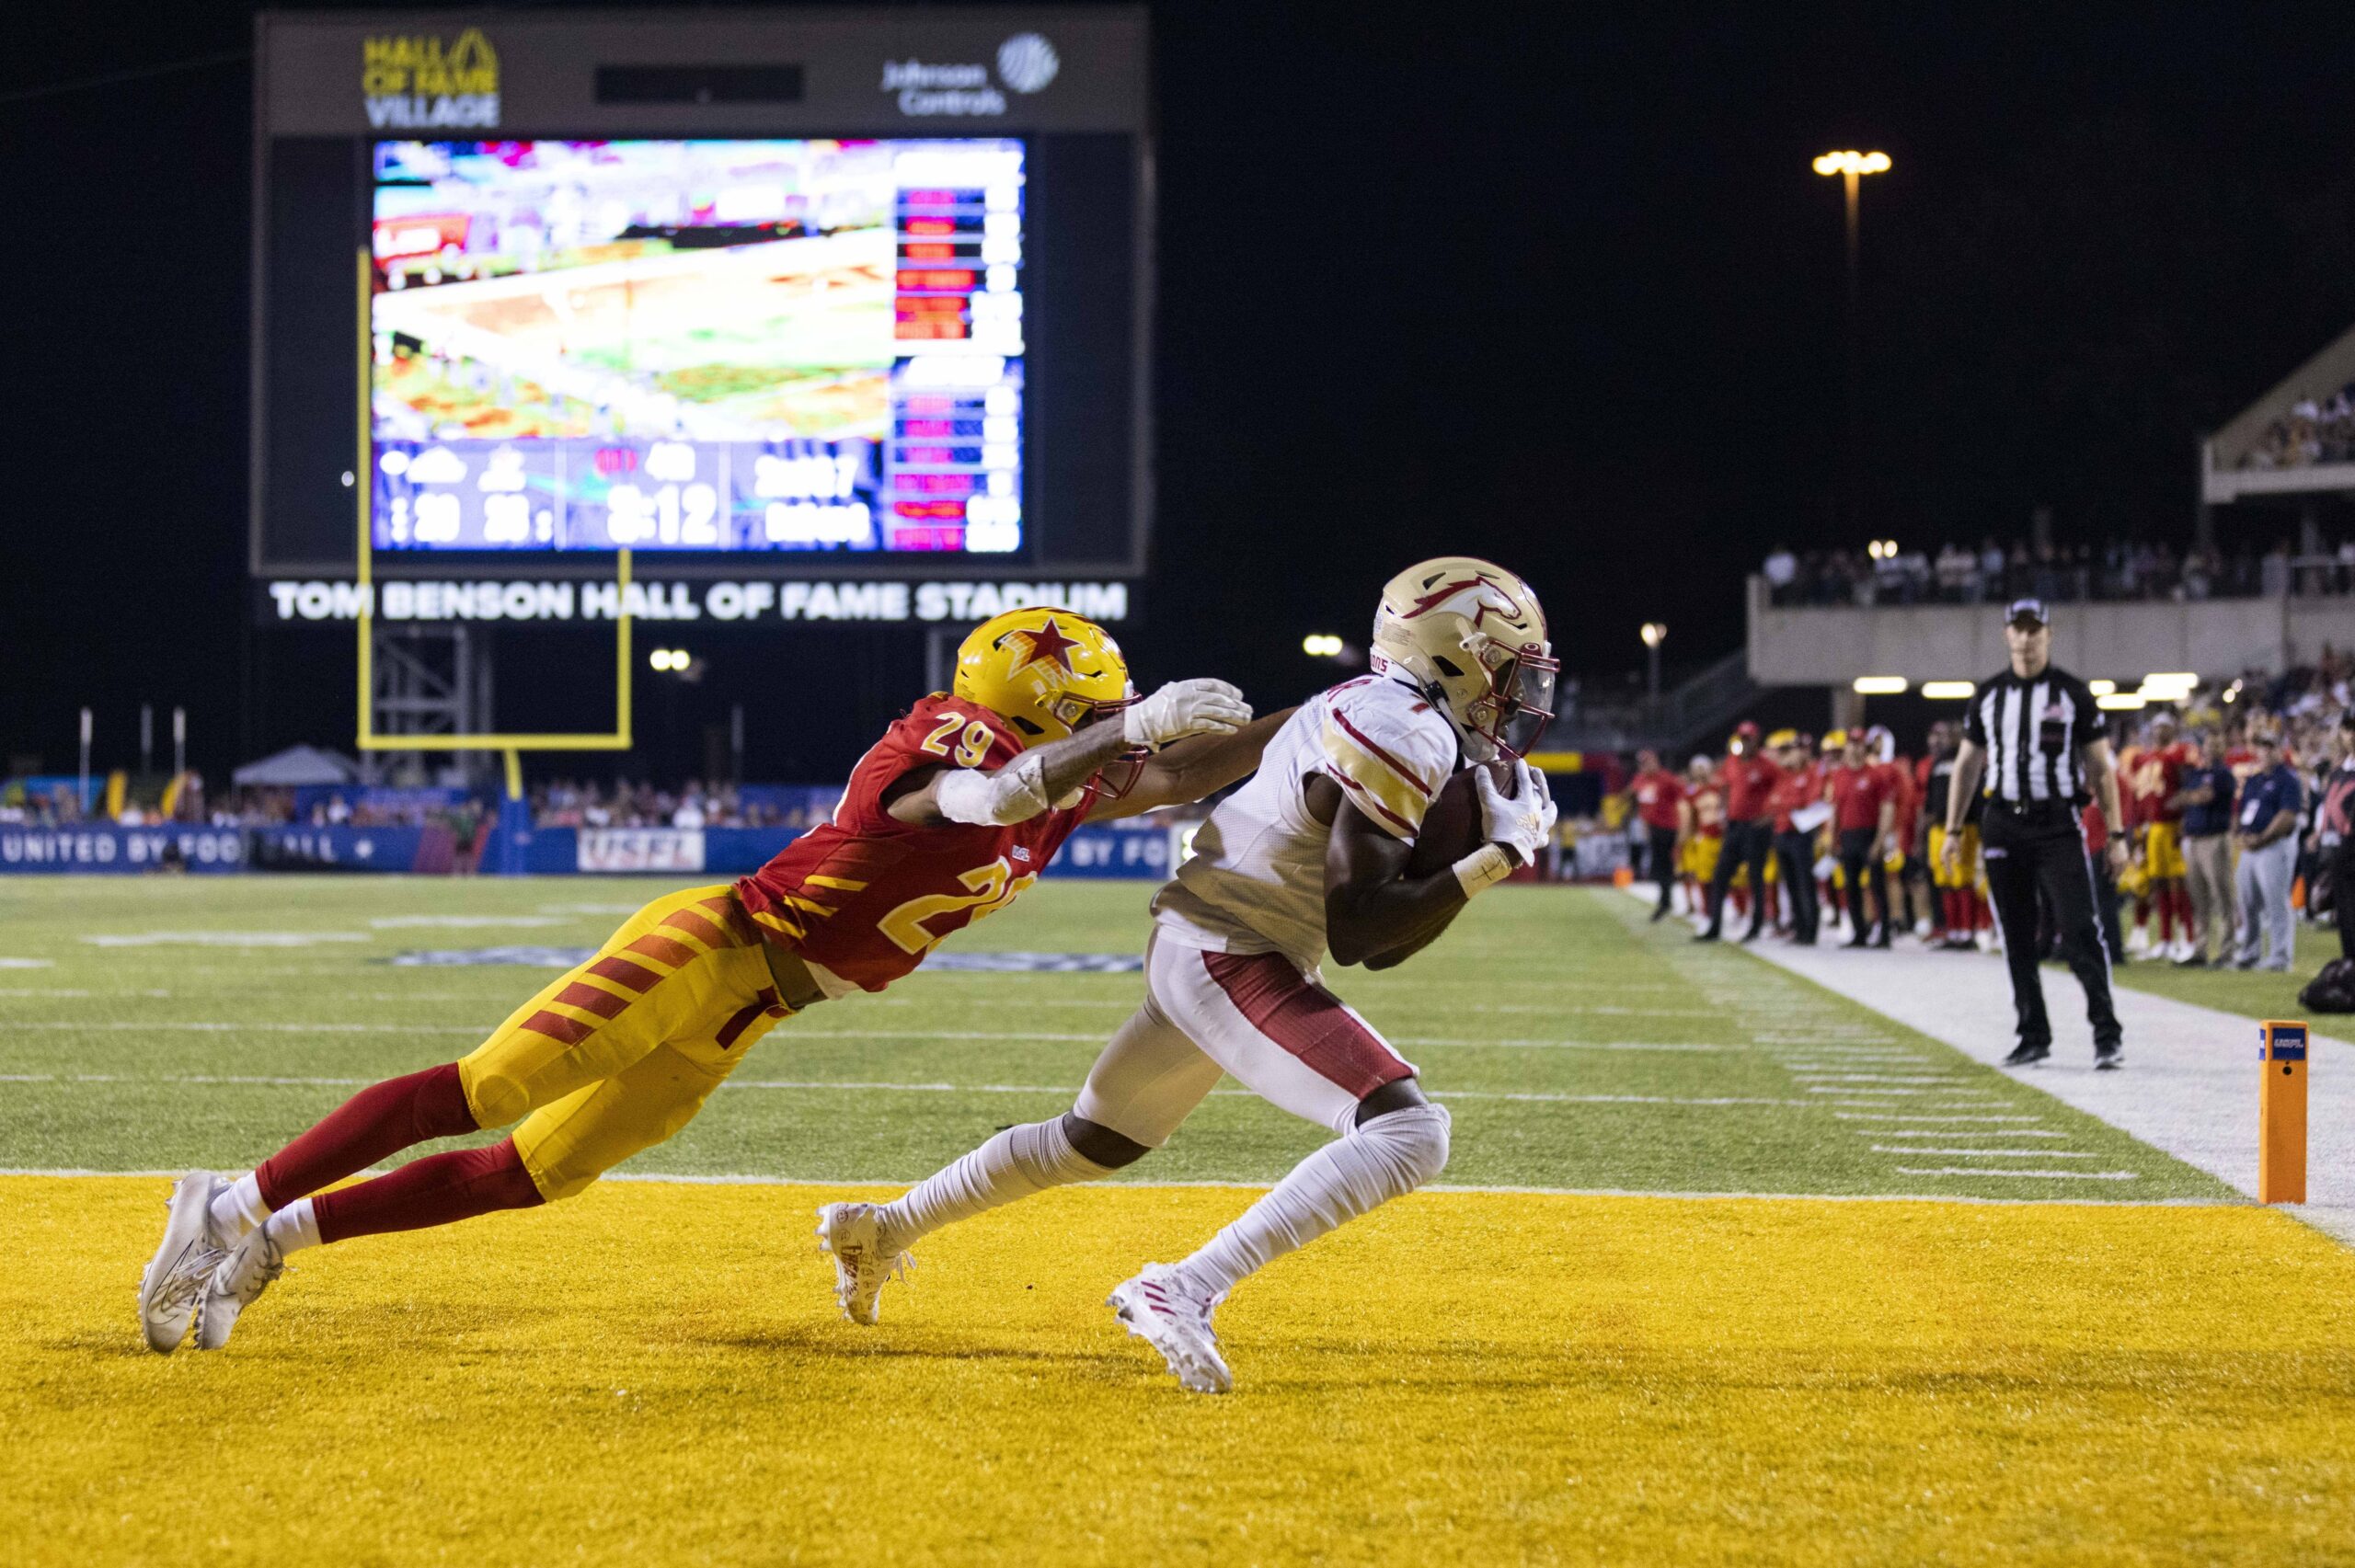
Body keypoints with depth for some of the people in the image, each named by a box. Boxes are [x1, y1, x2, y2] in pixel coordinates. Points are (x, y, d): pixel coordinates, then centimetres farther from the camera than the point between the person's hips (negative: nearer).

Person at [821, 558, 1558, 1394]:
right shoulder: (1402, 737, -19)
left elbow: (1385, 943, 15)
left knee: (1091, 1143, 26)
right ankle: (1184, 1292, -25)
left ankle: (881, 1229, 42)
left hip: (1194, 949, 10)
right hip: (1231, 960, -10)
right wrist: (1495, 860, -18)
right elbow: (1357, 933, -23)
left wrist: (1476, 841, 5)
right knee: (1408, 1131, -21)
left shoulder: (1391, 717, 11)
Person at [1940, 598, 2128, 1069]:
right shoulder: (1988, 696, 10)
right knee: (2017, 939, 7)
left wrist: (2115, 835, -3)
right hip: (2003, 826, 4)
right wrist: (1953, 830, 12)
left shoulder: (2072, 694, 1)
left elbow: (2101, 769, 2)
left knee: (2080, 931, -12)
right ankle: (2033, 1036, 16)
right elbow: (1967, 765, 17)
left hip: (2058, 824, -4)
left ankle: (2107, 1034, -9)